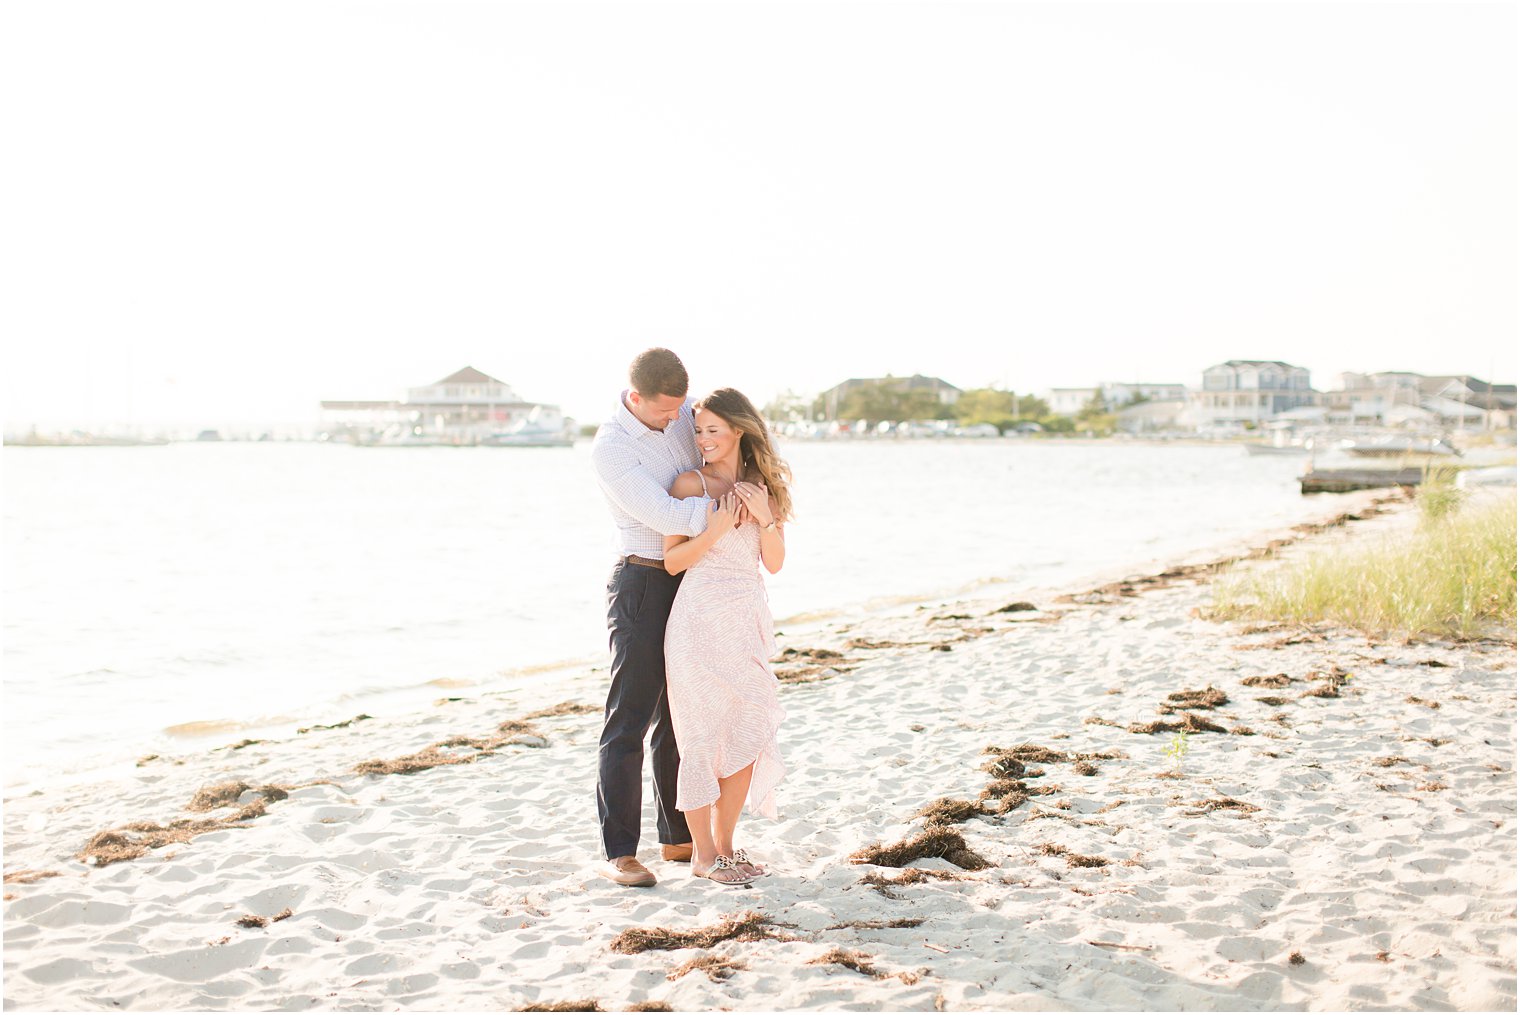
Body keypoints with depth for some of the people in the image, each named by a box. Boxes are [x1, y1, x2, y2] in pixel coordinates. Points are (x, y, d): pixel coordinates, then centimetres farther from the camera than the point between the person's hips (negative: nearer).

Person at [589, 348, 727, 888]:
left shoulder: (682, 413, 2)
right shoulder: (609, 450, -18)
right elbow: (666, 515, -26)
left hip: (693, 583, 7)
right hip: (643, 584, -7)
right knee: (630, 718, -6)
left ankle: (679, 836, 21)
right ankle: (619, 852, -3)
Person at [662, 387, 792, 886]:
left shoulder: (763, 485, 10)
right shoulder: (691, 483, -4)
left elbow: (774, 562, 8)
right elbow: (673, 561, -6)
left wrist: (766, 518, -8)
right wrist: (716, 527, -17)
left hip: (747, 620, 5)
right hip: (700, 619, -5)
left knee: (748, 736, 8)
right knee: (704, 734, 0)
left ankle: (725, 843, 22)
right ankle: (703, 854, 11)